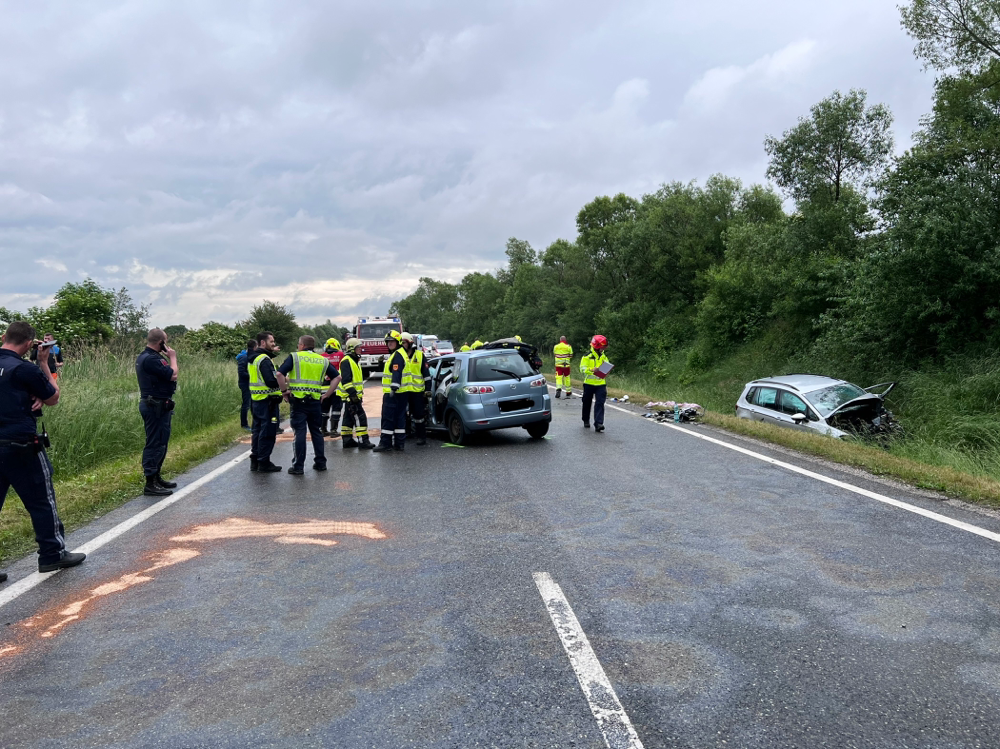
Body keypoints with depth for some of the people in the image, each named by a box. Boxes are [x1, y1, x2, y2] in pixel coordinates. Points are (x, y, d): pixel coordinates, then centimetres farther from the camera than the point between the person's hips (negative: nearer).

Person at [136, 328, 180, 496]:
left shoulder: (144, 356, 15)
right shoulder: (151, 359, -20)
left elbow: (168, 375, 14)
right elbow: (172, 375, -21)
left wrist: (167, 357, 7)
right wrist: (172, 357, -7)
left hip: (156, 405, 11)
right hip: (156, 406, -11)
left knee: (160, 443, 18)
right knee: (155, 443, -6)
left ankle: (156, 477, 28)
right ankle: (150, 484, -2)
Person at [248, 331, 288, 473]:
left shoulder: (253, 359, 15)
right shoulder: (264, 360, -18)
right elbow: (271, 381, -26)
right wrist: (284, 387, -11)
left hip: (255, 400, 10)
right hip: (267, 401, -10)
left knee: (257, 430, 16)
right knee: (268, 433, -3)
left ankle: (255, 461, 22)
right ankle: (264, 463, 1)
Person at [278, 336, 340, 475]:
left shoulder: (294, 357, 0)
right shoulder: (323, 360, 11)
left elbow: (279, 374, -11)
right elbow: (337, 377, 8)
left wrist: (285, 390, -2)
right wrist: (327, 394, 9)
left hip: (298, 401, -3)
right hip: (315, 401, 3)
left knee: (300, 433, -2)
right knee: (317, 432, 14)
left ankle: (298, 466, 1)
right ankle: (320, 462, 18)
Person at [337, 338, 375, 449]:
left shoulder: (354, 361, 20)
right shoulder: (346, 361, -14)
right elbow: (345, 380, -22)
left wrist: (359, 394, 24)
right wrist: (352, 394, -25)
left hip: (353, 396, 11)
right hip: (350, 397, -11)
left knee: (349, 418, 13)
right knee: (360, 418, -12)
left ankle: (346, 440, 19)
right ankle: (363, 441, -13)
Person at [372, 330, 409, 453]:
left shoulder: (397, 355, -13)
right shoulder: (395, 354, 20)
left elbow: (397, 373, -23)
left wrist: (394, 388, -30)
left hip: (393, 393, -11)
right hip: (401, 392, 11)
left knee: (388, 417, -7)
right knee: (400, 417, 10)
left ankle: (386, 442, -5)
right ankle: (400, 442, 12)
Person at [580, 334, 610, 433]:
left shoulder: (604, 357, 10)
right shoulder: (587, 357, -7)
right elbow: (582, 369, -14)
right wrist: (591, 370, -30)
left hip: (601, 384, 3)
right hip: (589, 383, -3)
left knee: (600, 403, -10)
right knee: (587, 403, 11)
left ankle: (598, 423, -15)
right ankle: (586, 421, 31)